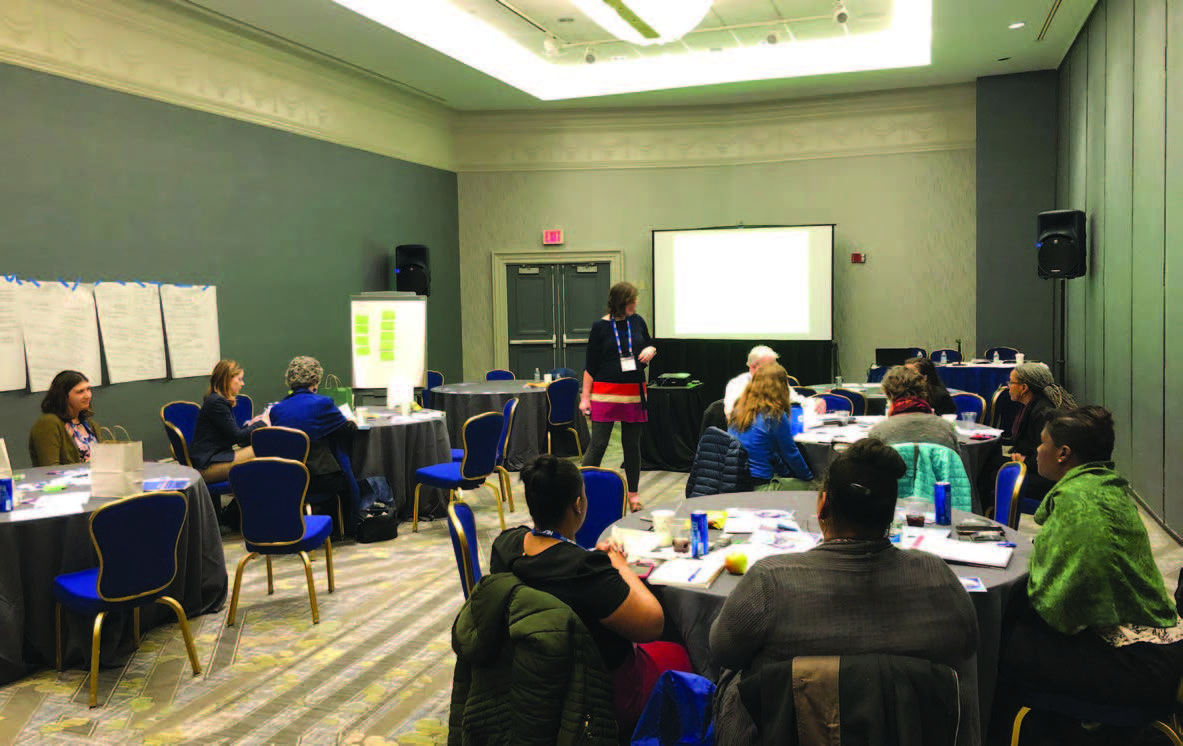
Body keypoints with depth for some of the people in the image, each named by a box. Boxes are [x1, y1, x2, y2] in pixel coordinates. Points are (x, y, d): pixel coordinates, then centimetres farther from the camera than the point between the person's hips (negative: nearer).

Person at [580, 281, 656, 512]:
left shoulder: (637, 322, 6)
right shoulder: (600, 327, -4)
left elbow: (649, 345, 22)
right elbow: (590, 365, -1)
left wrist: (650, 350, -3)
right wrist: (585, 397, -5)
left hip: (634, 391, 4)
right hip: (606, 392, -4)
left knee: (632, 444, 9)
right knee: (598, 444, -5)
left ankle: (633, 493, 21)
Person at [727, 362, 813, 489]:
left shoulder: (738, 410, 8)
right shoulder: (776, 417, -14)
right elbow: (790, 454, 0)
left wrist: (787, 473, 30)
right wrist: (809, 477, 19)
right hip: (758, 487, -8)